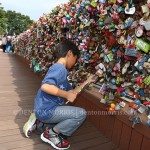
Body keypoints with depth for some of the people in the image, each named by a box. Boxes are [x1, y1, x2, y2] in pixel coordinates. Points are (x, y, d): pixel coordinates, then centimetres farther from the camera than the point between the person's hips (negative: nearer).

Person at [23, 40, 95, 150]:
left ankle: (39, 122, 15)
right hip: (45, 110, -10)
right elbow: (45, 86, -32)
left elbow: (72, 92, 14)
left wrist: (87, 82, 19)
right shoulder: (59, 68, -17)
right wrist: (67, 95, -21)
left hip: (46, 109, 10)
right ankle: (51, 133, 1)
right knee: (81, 114, -11)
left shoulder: (62, 71, 14)